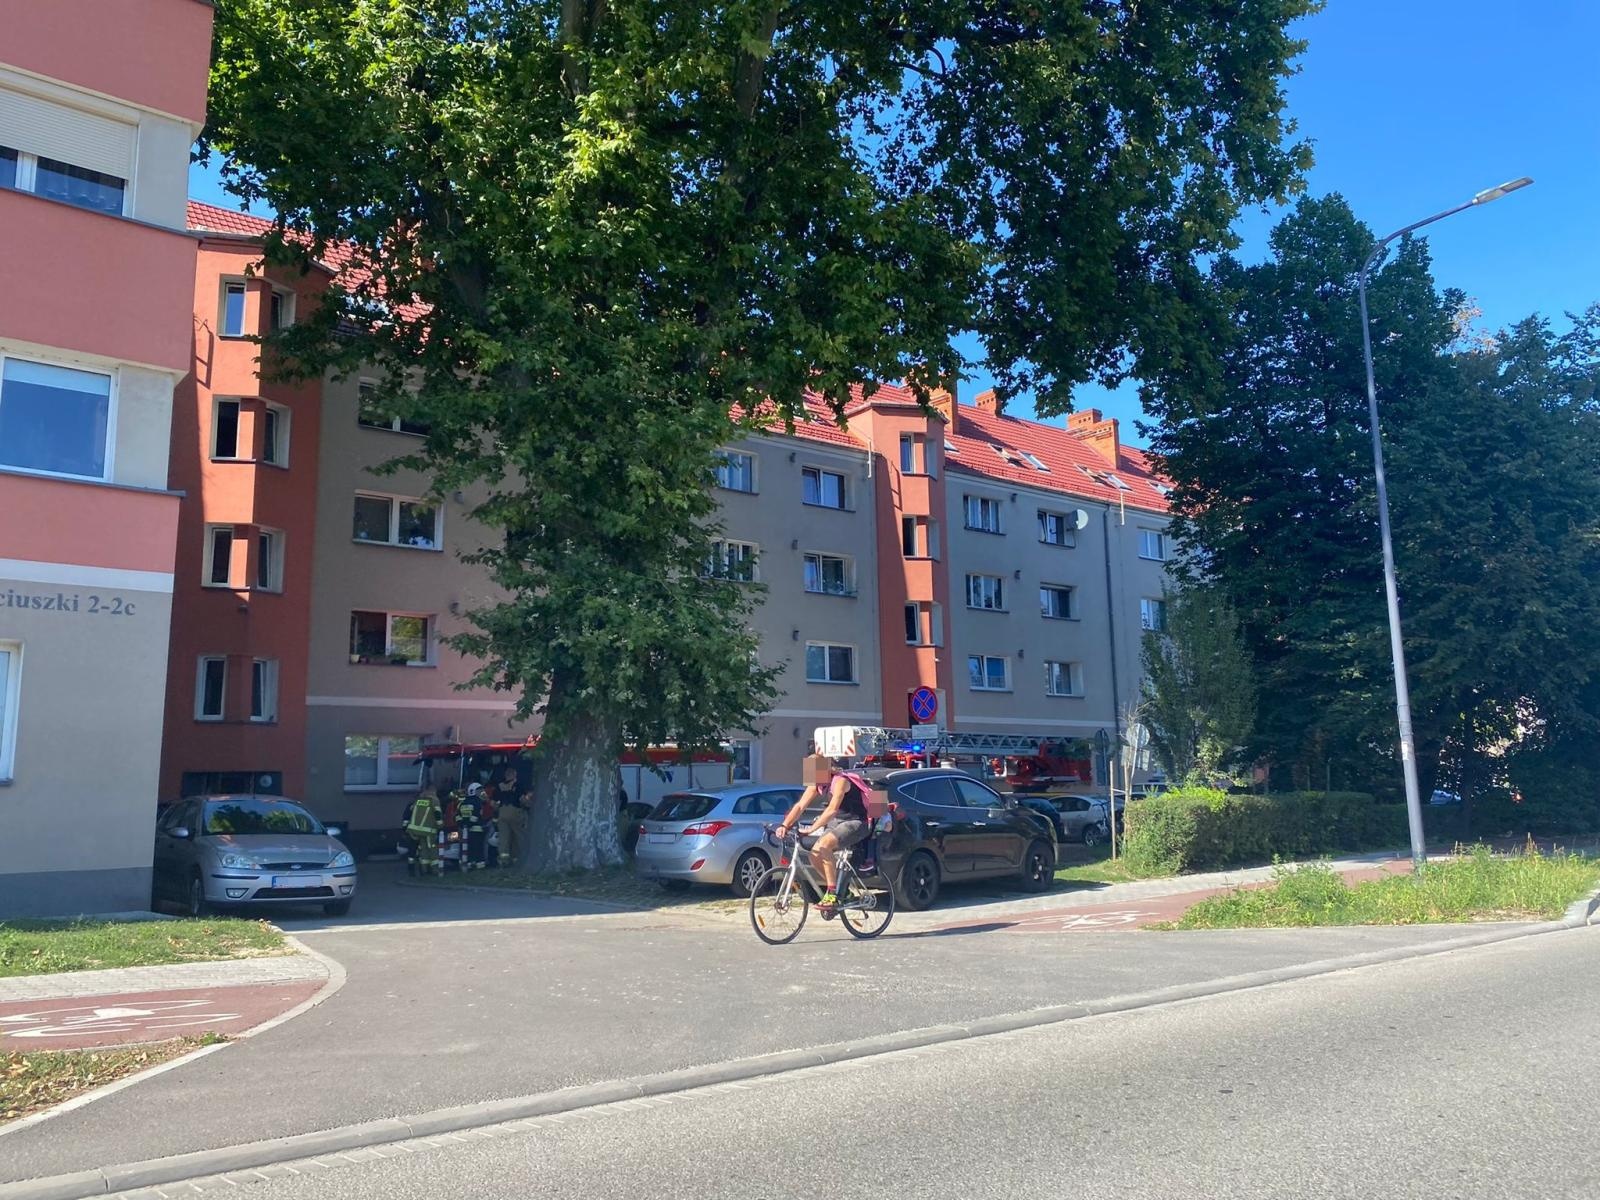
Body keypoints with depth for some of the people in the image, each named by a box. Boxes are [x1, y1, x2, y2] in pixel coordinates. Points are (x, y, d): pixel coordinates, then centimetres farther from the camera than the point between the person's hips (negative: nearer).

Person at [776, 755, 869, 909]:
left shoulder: (840, 782, -24)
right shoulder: (816, 785, 0)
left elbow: (832, 809, -35)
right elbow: (800, 806, -6)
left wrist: (811, 829, -40)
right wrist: (785, 825, -22)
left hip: (855, 823, -8)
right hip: (836, 822, 8)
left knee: (824, 845, -29)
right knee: (815, 855, -7)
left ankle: (832, 893, -22)